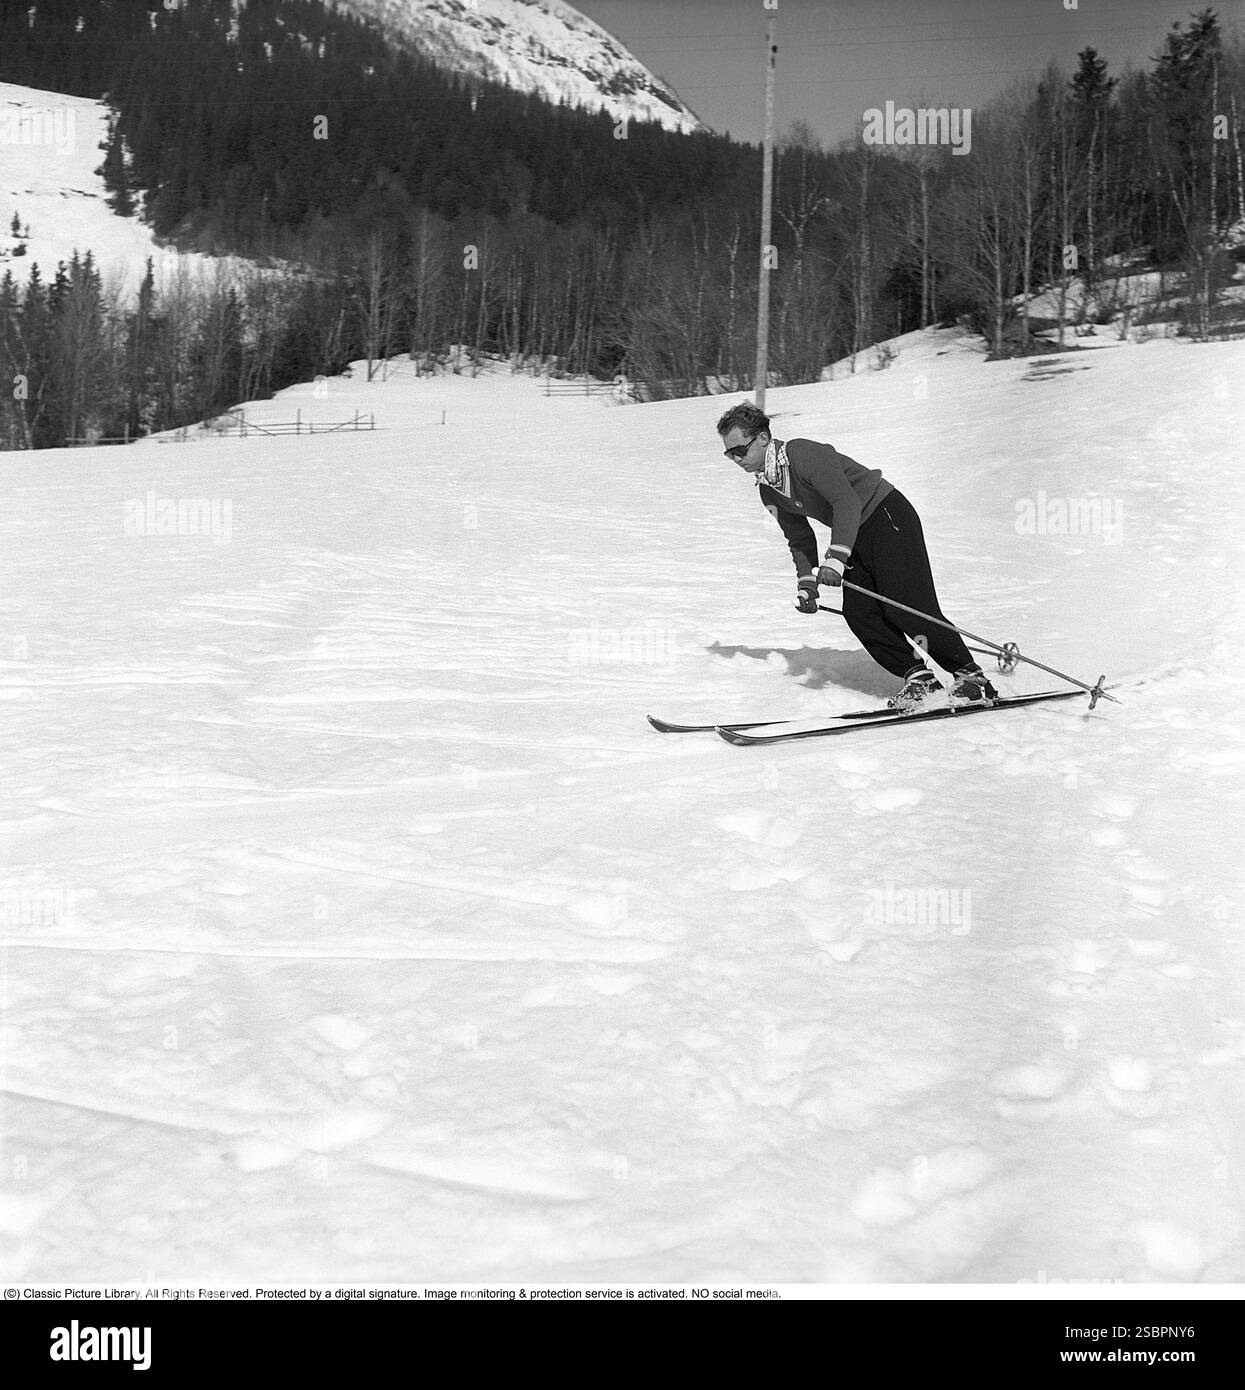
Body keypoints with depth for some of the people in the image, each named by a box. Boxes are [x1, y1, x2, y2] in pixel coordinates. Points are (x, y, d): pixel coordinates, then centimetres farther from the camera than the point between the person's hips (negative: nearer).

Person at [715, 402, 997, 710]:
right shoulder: (767, 489, 5)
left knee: (907, 609, -15)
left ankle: (970, 676, -5)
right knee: (858, 613, -7)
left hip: (887, 515, -9)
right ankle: (918, 677, 1)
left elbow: (847, 502, -31)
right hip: (856, 536, 9)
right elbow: (799, 538, 18)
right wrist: (806, 584, 7)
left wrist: (835, 558, -38)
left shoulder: (803, 454, -22)